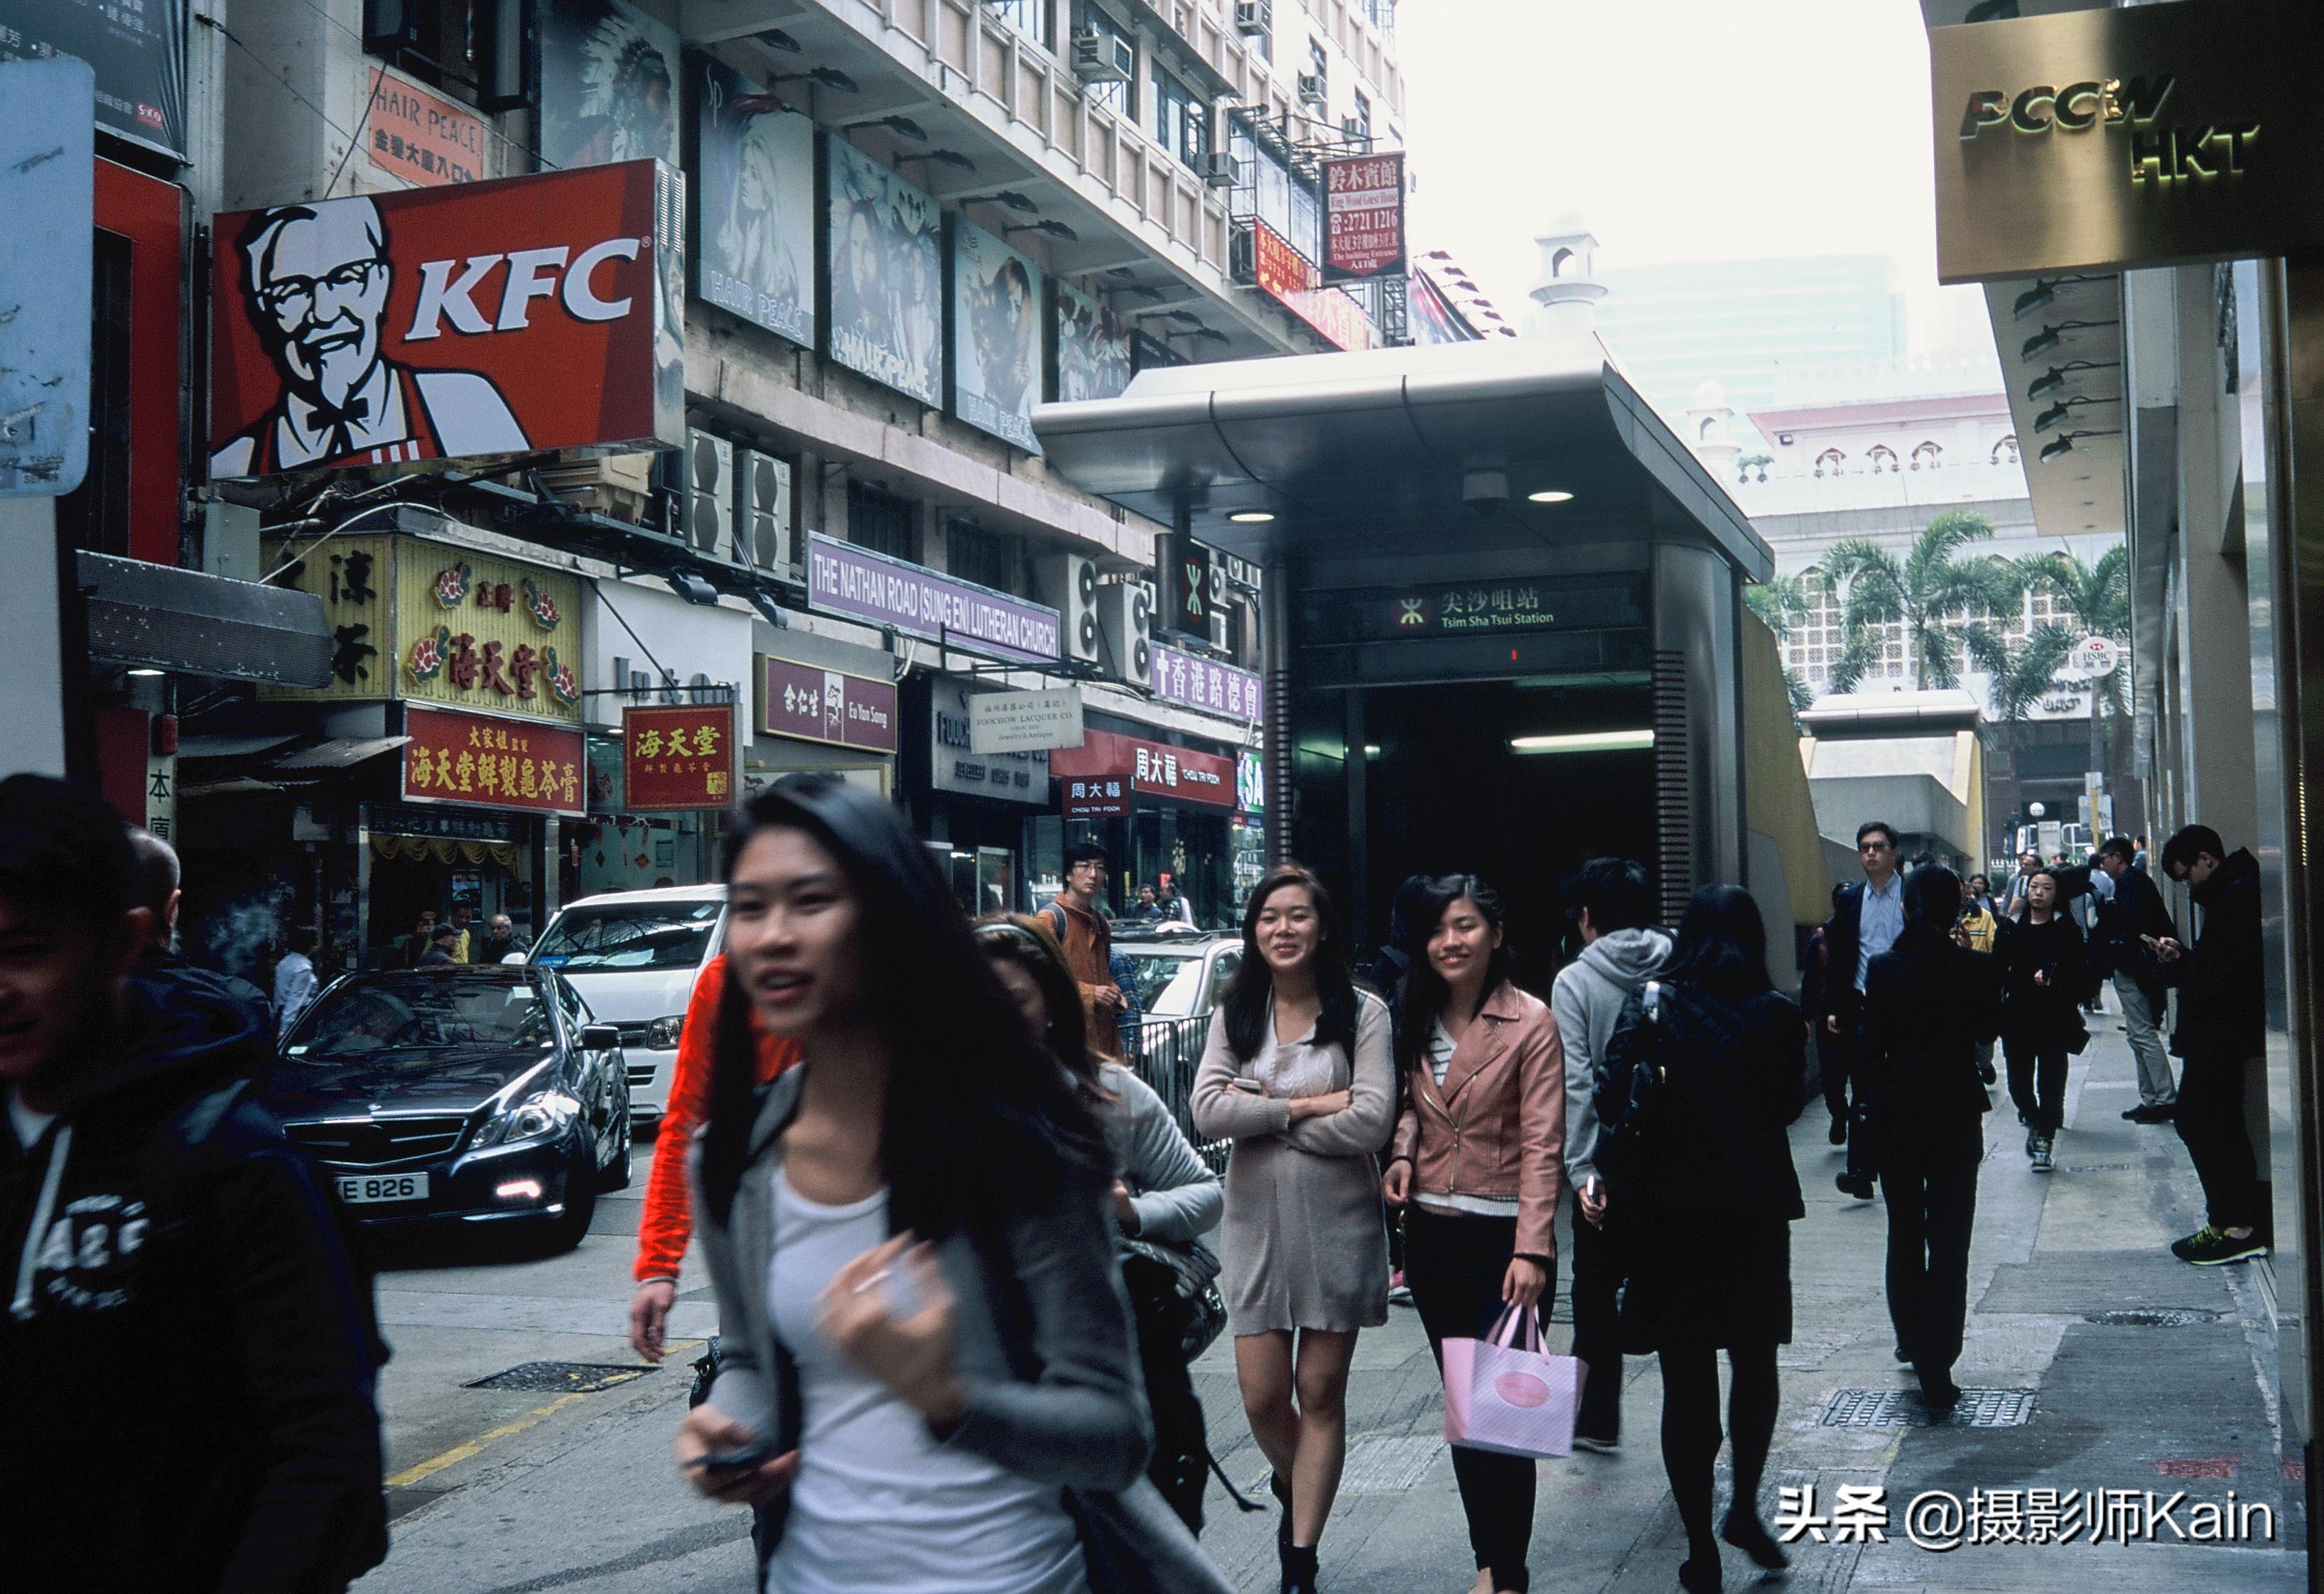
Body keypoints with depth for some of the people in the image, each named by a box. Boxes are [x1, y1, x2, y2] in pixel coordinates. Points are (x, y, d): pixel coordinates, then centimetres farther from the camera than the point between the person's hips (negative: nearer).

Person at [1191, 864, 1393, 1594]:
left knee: (1320, 1394, 6)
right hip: (1258, 1223, 2)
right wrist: (1309, 1105, -15)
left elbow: (1371, 1121, -16)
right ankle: (1295, 1487, 36)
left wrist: (1264, 1111, -12)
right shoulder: (1234, 1014, 4)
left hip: (1337, 1223, -2)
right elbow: (1207, 1110, -10)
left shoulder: (1362, 1012, -5)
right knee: (1262, 1396, 3)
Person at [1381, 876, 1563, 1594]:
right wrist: (1403, 1151, -1)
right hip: (1432, 1233, 6)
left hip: (1502, 1237, -6)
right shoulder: (1417, 1020, 8)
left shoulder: (1531, 1023, -10)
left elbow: (1542, 1143, -13)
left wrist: (1532, 1248, -20)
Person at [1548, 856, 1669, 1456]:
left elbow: (1577, 1083, -14)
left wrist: (1582, 1170, -14)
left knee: (1597, 1293, 12)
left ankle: (1597, 1420, 19)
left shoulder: (1575, 981, -7)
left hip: (1607, 1165, -2)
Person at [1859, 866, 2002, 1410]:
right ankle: (1938, 1368, -1)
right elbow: (1991, 1028, 6)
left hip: (1897, 1115, 1)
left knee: (1904, 1235, 19)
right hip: (1957, 1114, -1)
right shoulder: (1978, 968, -10)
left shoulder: (1885, 968, -9)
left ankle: (1913, 1341, 32)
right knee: (1950, 1242, 3)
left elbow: (1872, 1045, -5)